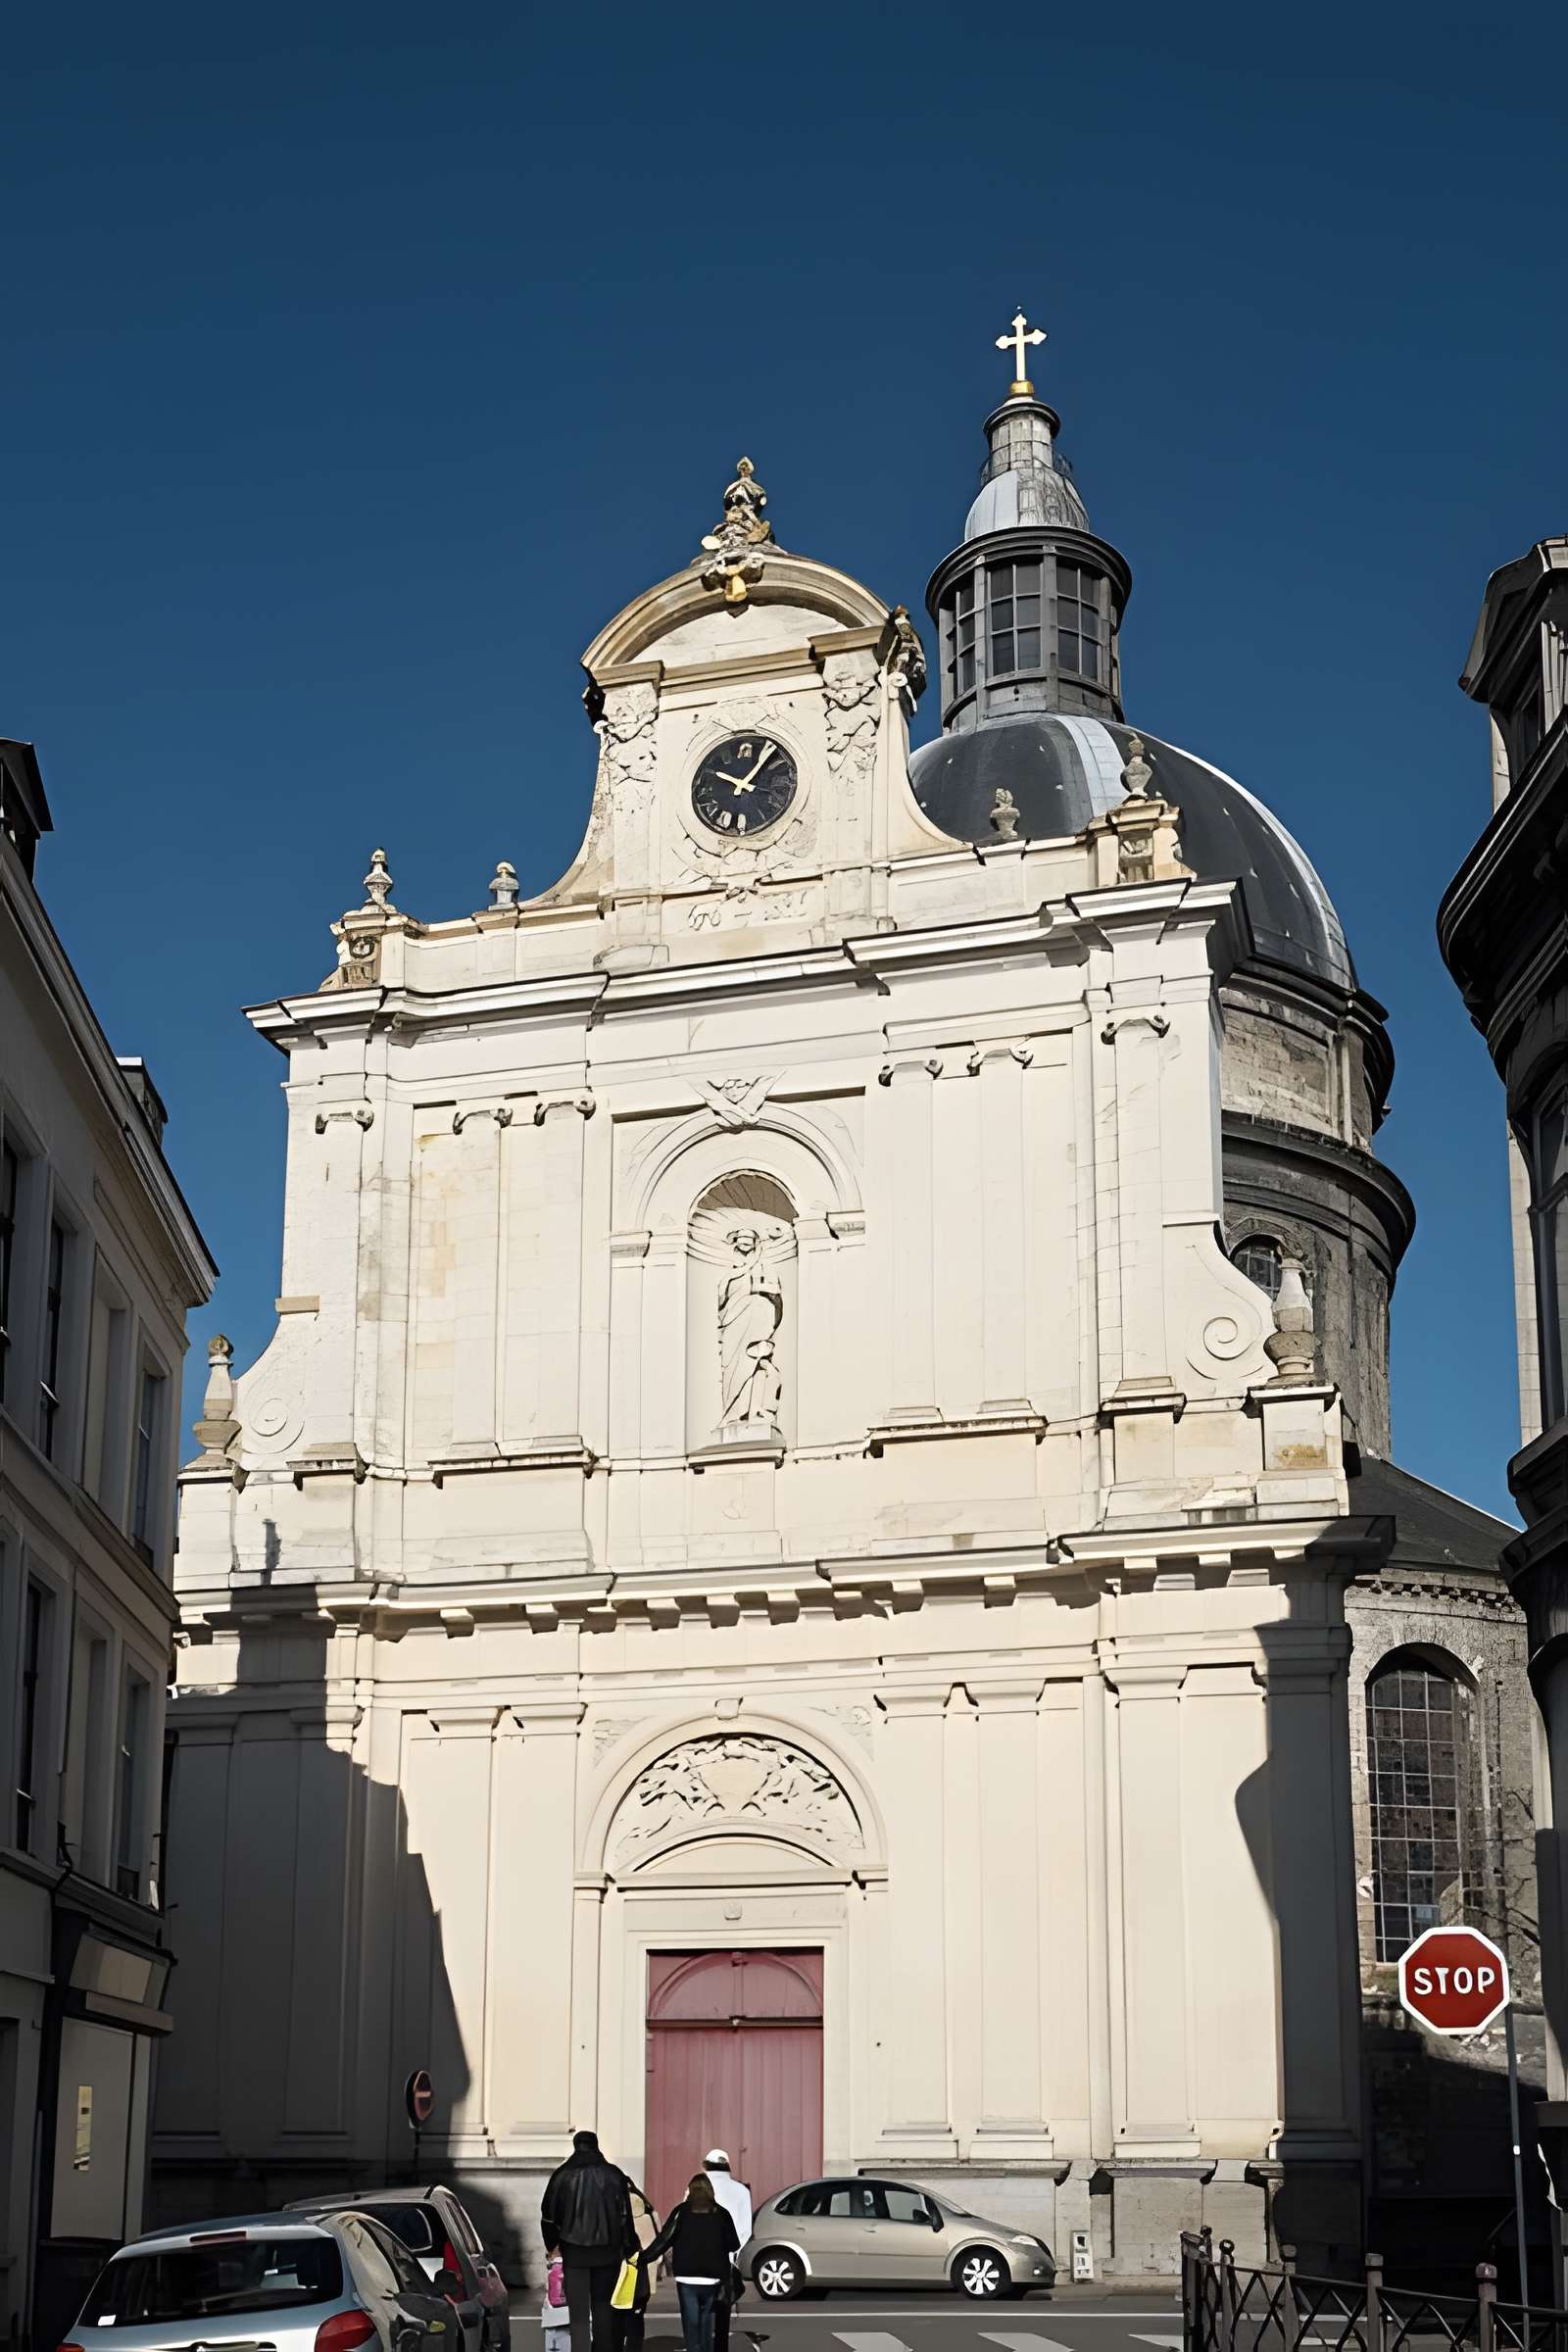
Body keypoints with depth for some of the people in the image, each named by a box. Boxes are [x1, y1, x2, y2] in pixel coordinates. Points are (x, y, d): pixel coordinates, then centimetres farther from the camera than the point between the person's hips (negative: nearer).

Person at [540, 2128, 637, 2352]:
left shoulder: (562, 2175, -2)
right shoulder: (613, 2174, -1)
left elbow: (548, 2214, 5)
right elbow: (625, 2215, -1)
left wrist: (551, 2245, 20)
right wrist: (629, 2248, 7)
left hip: (574, 2252, -1)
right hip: (608, 2250, 1)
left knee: (578, 2311, 1)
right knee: (603, 2306, 14)